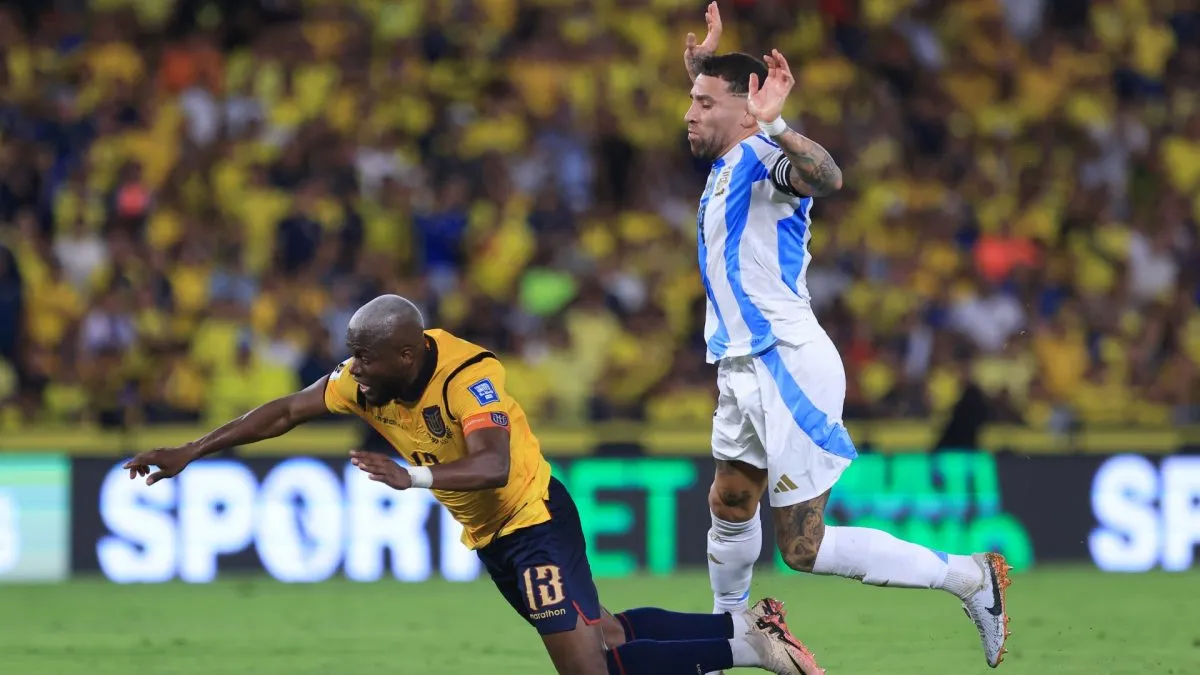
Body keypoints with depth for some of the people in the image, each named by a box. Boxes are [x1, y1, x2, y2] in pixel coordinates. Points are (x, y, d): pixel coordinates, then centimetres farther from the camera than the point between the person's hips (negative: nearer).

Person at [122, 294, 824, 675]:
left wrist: (416, 476, -55)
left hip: (534, 519, -8)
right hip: (490, 535, 8)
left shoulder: (468, 377, -29)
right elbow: (285, 413, -2)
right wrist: (190, 452, -4)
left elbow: (493, 465, -42)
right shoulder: (365, 379, -8)